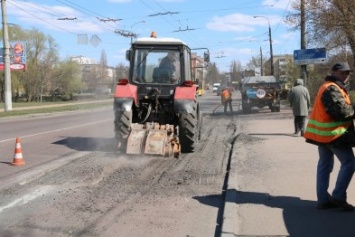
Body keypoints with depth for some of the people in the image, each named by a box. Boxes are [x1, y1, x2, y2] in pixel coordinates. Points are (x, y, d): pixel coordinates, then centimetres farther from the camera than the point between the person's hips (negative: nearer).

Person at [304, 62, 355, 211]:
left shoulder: (331, 87, 19)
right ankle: (338, 196, -1)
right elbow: (341, 111, -25)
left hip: (324, 133, 11)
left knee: (324, 165, 9)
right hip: (333, 133, -11)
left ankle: (323, 200, 12)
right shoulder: (332, 89, -17)